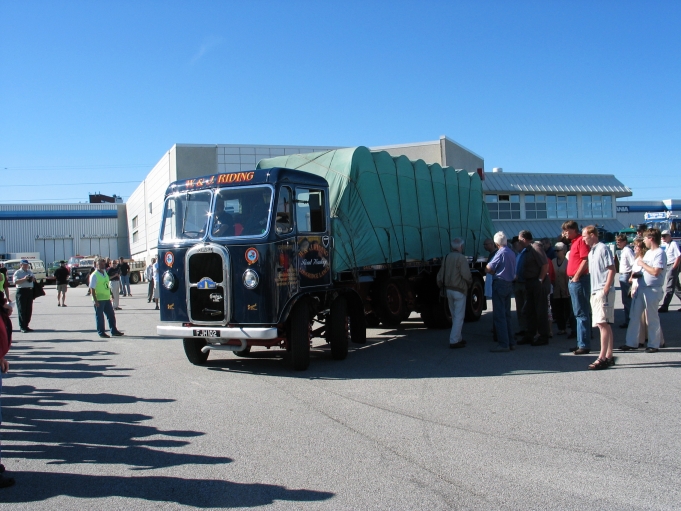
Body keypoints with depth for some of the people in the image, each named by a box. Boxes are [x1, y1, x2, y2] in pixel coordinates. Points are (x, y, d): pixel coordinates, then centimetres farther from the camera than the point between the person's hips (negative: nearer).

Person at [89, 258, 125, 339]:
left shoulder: (105, 273, 13)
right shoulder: (94, 275, -11)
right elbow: (92, 288, -15)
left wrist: (110, 295, 18)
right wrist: (95, 300, -20)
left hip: (107, 299, 8)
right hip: (99, 300, -8)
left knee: (111, 315, 11)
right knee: (100, 317, 2)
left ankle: (114, 331, 19)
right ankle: (101, 332, 11)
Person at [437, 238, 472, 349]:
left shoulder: (446, 257, 8)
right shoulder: (461, 258, -15)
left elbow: (440, 275, 9)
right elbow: (466, 275, -21)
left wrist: (441, 287, 21)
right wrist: (470, 282, 0)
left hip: (448, 290, 8)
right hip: (459, 291, -8)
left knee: (454, 316, 17)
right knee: (459, 317, -3)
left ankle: (458, 338, 24)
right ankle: (454, 341, -6)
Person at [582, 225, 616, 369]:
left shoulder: (603, 249, -8)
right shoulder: (591, 251, 19)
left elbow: (612, 270, -13)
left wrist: (605, 290, -18)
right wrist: (594, 292, 15)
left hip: (603, 291, -9)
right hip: (595, 292, 9)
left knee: (603, 324, -12)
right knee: (605, 325, 11)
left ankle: (602, 358, -13)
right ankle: (609, 356, 15)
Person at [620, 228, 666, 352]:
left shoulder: (660, 253, -12)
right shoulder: (648, 252, 16)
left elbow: (655, 272, -23)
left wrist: (642, 263, -12)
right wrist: (636, 274, 5)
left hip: (652, 290, -9)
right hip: (641, 288, 9)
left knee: (652, 318, 0)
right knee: (634, 316, 9)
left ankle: (654, 345, 10)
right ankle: (631, 343, 15)